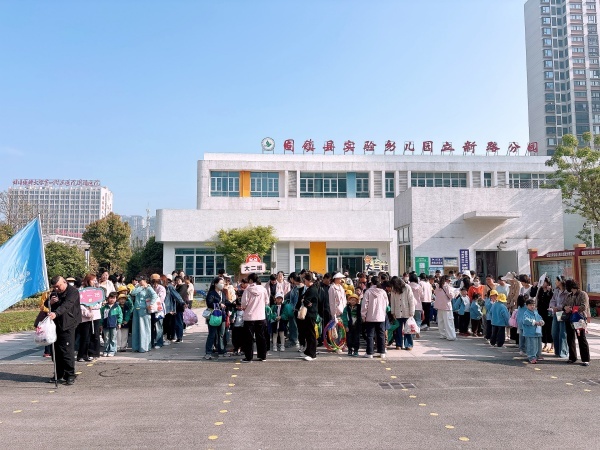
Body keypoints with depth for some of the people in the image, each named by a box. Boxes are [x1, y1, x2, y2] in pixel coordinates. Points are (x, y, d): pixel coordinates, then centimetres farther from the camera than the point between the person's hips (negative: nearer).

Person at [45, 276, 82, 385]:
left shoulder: (73, 291, -10)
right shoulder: (54, 293, 17)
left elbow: (66, 305, -26)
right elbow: (46, 303, 22)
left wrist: (56, 313, -43)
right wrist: (50, 302, -3)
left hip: (67, 326, -8)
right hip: (55, 325, 8)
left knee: (67, 351, -9)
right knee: (56, 350, 11)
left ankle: (70, 375, 1)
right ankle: (58, 374, 23)